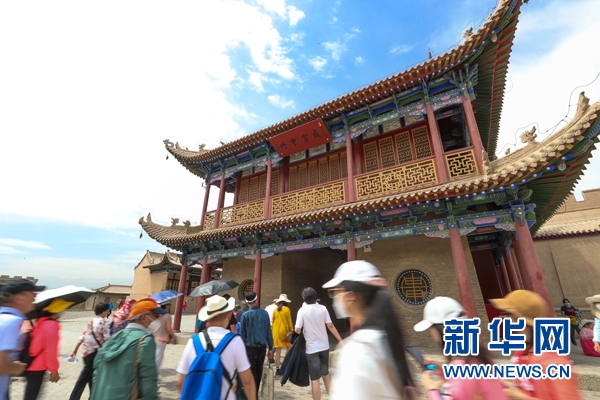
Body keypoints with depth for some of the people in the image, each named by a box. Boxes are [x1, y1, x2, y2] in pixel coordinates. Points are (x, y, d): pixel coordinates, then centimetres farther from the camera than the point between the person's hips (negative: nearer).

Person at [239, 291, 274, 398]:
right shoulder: (264, 313, -4)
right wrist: (270, 348, 8)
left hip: (250, 348, -3)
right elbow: (269, 332, 0)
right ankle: (256, 392, 35)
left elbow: (242, 334, -7)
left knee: (252, 373, 9)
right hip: (262, 347, 3)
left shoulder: (245, 315, -11)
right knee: (259, 372, 19)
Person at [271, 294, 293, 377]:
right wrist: (291, 330, 1)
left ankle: (277, 369, 6)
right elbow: (289, 321, -5)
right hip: (285, 331, -3)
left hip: (276, 331, 3)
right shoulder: (286, 309, -7)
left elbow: (273, 321, 8)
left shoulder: (275, 310, 2)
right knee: (289, 348, 15)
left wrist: (273, 330, 16)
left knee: (278, 350, 5)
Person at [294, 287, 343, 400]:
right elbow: (330, 326, -5)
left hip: (311, 348, -4)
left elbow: (297, 330, -15)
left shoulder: (302, 310, -12)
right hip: (324, 346, 4)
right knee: (326, 374, 23)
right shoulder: (323, 308, -4)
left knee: (315, 378, 7)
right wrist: (340, 340, 2)